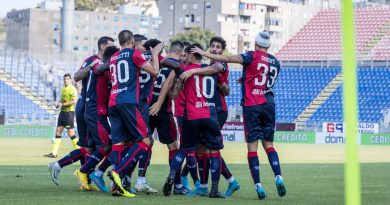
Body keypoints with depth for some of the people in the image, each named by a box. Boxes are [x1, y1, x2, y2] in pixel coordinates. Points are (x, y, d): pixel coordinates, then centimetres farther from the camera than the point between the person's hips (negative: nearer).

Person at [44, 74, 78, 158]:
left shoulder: (72, 89, -11)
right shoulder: (63, 89, 16)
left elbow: (74, 101, -19)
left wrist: (63, 104, -18)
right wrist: (58, 104, 6)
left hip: (69, 112, -9)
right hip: (62, 112, 9)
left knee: (71, 133, -9)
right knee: (58, 131, 5)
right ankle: (54, 153, 6)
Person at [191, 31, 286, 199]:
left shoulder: (252, 56, -6)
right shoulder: (275, 62, 12)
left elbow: (228, 59, -12)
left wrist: (205, 54, -6)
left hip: (251, 105, -5)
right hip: (269, 104, 5)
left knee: (252, 146, -3)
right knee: (268, 144, 13)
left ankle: (258, 186, -9)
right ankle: (278, 177, -7)